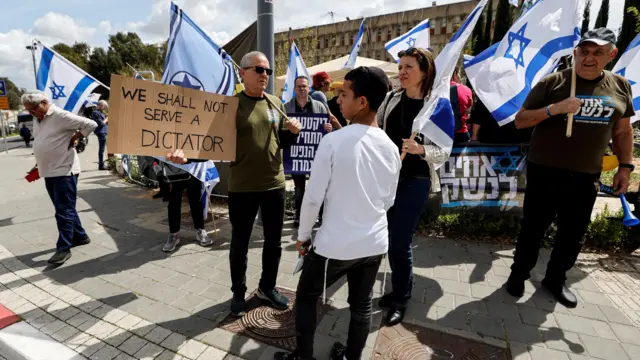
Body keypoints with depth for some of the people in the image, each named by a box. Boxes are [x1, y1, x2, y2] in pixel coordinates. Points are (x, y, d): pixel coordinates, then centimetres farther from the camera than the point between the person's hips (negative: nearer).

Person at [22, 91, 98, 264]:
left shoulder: (61, 116, -12)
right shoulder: (37, 119, 12)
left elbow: (90, 124, -17)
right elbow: (41, 143, 23)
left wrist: (73, 139, -9)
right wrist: (39, 166, 17)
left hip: (64, 171, -9)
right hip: (48, 172, 9)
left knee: (64, 211, -6)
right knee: (65, 209, 14)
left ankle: (64, 248, -1)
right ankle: (79, 236, 27)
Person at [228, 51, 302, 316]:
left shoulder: (276, 103, 8)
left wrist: (292, 132, -7)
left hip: (275, 184, 4)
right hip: (242, 187, -4)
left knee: (273, 241, 15)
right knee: (240, 244, 11)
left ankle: (267, 287, 37)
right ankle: (238, 292, 34)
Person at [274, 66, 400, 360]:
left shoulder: (333, 141, -18)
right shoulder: (391, 148, 0)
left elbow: (313, 197, -14)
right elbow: (389, 200, 9)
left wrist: (303, 235, 1)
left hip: (336, 244, -5)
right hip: (375, 243, 6)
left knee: (306, 296, 18)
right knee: (361, 305, 22)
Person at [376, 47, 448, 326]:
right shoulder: (390, 99, 3)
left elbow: (444, 153, -7)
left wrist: (422, 150, -25)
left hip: (415, 181, -4)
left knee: (399, 243, 0)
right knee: (390, 240, 15)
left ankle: (400, 300, 26)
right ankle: (399, 290, 40)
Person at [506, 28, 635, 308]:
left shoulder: (620, 86, 7)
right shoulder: (552, 83, -6)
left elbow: (623, 131, 15)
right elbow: (520, 121, -8)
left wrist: (625, 166, 9)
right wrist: (554, 108, -22)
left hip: (586, 177, 4)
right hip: (545, 172, -4)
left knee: (573, 235, 14)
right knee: (533, 229, 7)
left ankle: (555, 280, 33)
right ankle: (519, 274, 26)